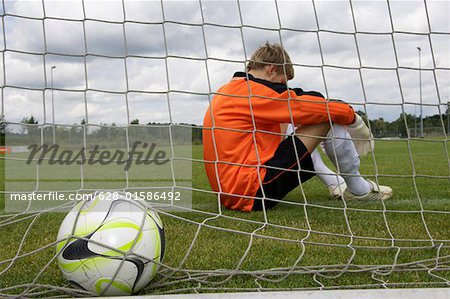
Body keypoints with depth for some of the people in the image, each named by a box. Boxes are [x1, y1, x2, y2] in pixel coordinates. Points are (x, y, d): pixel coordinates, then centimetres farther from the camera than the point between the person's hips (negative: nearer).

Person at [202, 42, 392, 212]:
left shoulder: (227, 91, 18)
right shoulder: (255, 91, -10)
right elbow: (325, 108, -8)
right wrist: (355, 120, 9)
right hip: (251, 193, -10)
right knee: (326, 115, -6)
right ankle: (358, 189, 9)